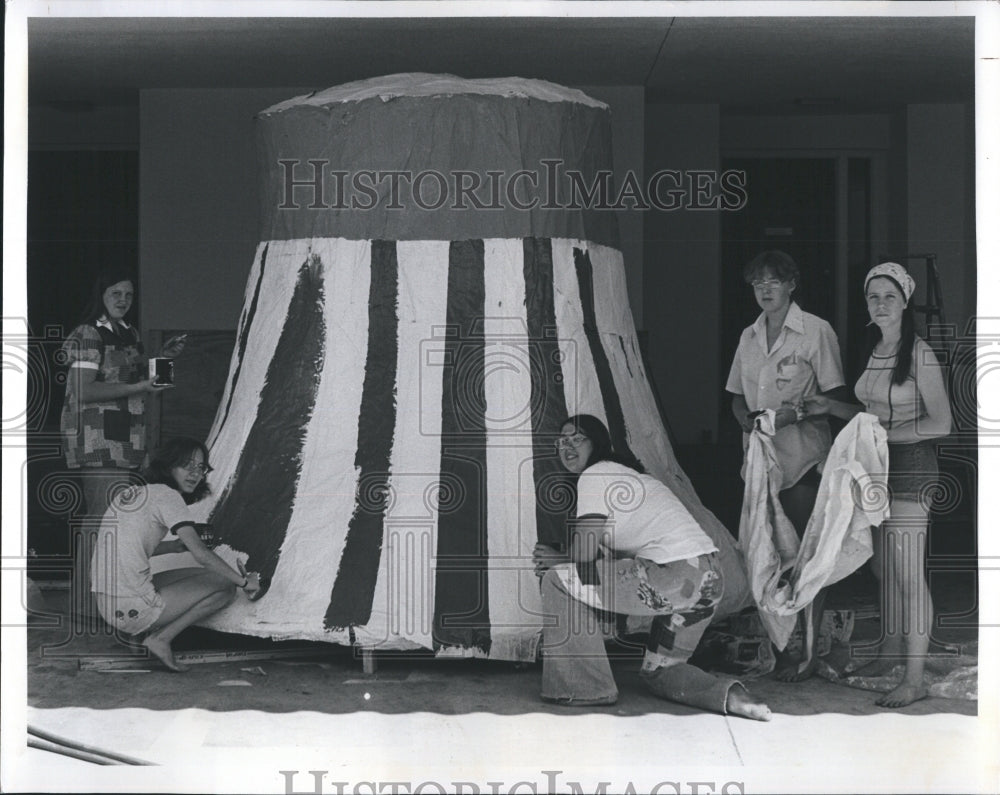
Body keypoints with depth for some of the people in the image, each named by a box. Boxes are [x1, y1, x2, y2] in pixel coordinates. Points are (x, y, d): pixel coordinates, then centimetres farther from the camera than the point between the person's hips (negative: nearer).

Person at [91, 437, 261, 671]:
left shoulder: (131, 493, 16)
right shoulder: (166, 495, -9)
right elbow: (201, 554, -16)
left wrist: (175, 546, 19)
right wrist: (244, 581, -5)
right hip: (133, 611, -9)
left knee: (202, 575, 24)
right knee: (225, 587, 1)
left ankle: (146, 633, 8)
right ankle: (161, 639, -6)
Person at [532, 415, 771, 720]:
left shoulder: (594, 476, -2)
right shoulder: (624, 474, 27)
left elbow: (584, 553, -9)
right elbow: (614, 555, 22)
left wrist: (557, 560, 11)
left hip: (674, 578, -10)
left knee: (559, 579, -4)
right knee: (658, 671, 26)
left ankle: (587, 687, 2)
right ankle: (729, 696, 2)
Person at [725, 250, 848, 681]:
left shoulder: (816, 331, -4)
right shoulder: (749, 336, 14)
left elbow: (836, 397, -5)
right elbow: (737, 396, 19)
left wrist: (796, 412, -18)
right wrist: (747, 418, -2)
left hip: (802, 460, -5)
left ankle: (808, 652, 2)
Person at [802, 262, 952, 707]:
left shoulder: (920, 356, -12)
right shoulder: (874, 350, 11)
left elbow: (940, 424, -14)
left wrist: (883, 434, -15)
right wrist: (830, 408, 11)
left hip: (910, 469, -7)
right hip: (876, 469, 7)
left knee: (907, 574, -7)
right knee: (883, 567, 13)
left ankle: (915, 680, -3)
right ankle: (890, 651, 27)